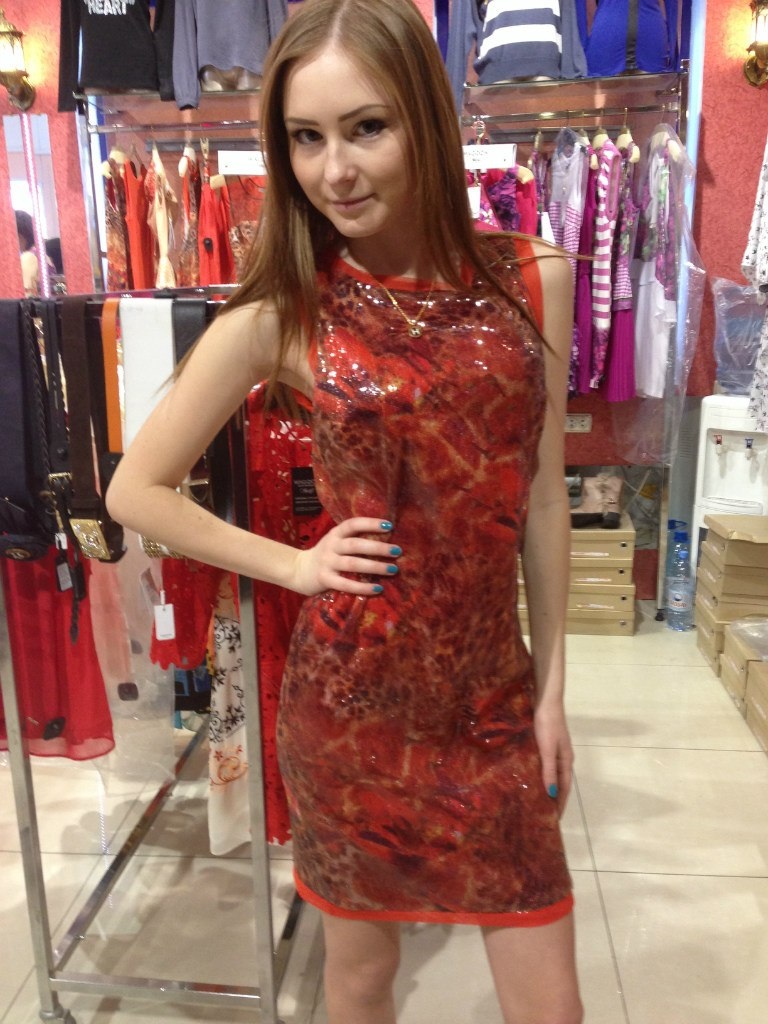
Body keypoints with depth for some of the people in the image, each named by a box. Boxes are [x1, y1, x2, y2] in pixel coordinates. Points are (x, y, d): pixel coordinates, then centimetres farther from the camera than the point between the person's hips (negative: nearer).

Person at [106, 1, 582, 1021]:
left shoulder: (530, 281, -4)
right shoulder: (279, 319, -10)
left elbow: (542, 492, 2)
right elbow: (137, 489, -1)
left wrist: (552, 684, 5)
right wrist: (295, 566, -6)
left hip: (494, 696, 2)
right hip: (351, 698, -1)